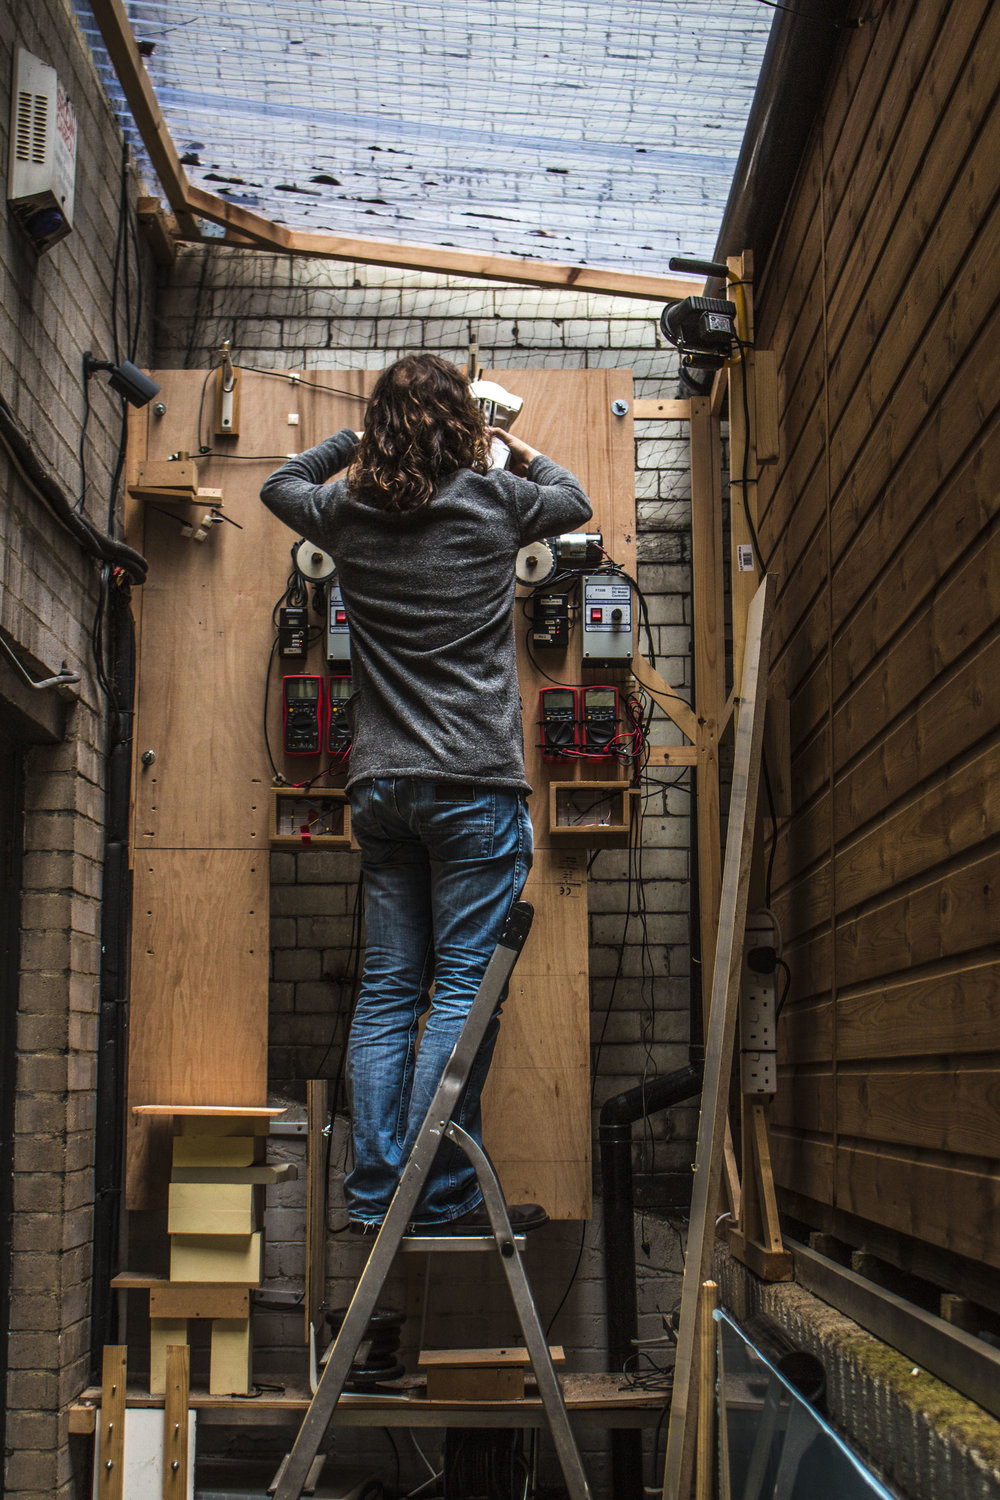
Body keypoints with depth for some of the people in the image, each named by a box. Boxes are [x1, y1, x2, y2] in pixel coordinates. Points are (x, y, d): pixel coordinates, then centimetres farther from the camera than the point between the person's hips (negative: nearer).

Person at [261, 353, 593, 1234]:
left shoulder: (349, 514, 7)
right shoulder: (493, 500, -1)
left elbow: (281, 484, 30)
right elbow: (574, 501, 21)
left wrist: (360, 441, 34)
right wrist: (520, 450, 38)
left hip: (381, 787, 5)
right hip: (474, 783, -4)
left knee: (387, 990, 8)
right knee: (464, 989, -3)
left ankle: (376, 1194, 9)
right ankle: (441, 1197, -4)